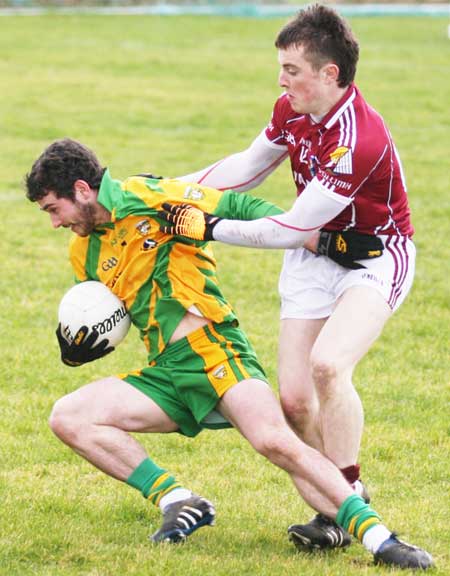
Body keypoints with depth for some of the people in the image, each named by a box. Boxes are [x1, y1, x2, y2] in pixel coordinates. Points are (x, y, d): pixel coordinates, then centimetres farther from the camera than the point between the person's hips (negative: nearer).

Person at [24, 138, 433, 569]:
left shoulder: (143, 197, -5)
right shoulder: (84, 253, 16)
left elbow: (235, 207, -4)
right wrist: (74, 352, 5)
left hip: (213, 351, -7)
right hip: (165, 373, 7)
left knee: (275, 441, -27)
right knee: (66, 418, -8)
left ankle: (379, 538, -25)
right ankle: (178, 502, -8)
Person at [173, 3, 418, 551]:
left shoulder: (359, 142, -31)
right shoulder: (293, 109, -7)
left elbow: (292, 228, -27)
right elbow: (249, 165, 13)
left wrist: (213, 228, -20)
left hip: (374, 260, -7)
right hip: (313, 256, 7)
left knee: (327, 364, -30)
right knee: (293, 397, -4)